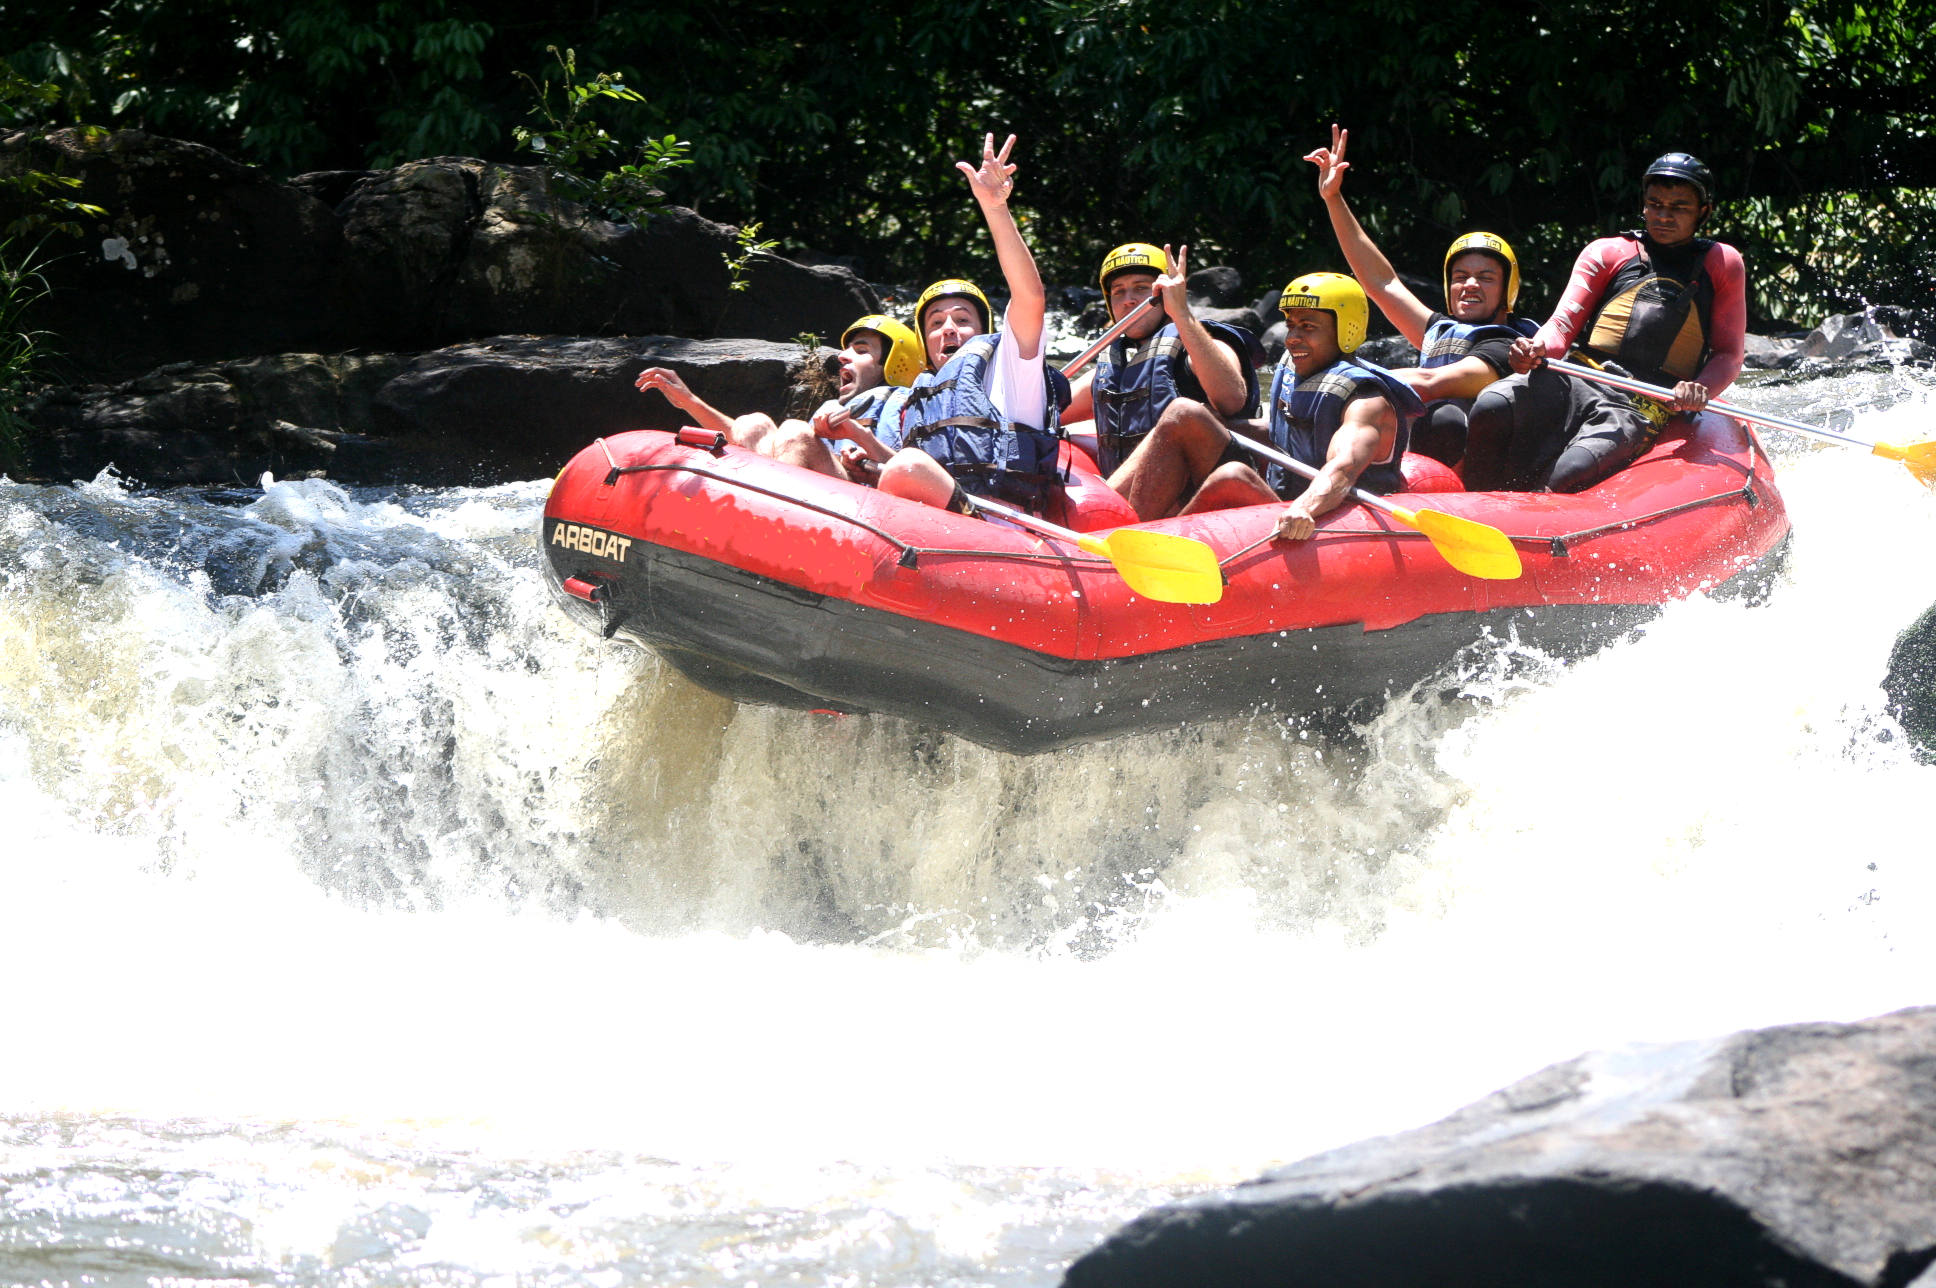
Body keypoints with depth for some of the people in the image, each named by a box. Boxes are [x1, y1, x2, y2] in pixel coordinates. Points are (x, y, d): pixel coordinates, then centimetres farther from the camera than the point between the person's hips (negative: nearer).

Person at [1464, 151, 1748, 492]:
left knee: (1569, 476, -37)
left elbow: (1729, 355, 12)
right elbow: (1565, 322, 9)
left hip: (1641, 409, -2)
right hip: (1572, 383, 2)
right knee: (1491, 408, -33)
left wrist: (1700, 390, -12)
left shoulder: (1723, 263, 18)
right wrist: (1540, 349, -17)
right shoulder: (1607, 253, 22)